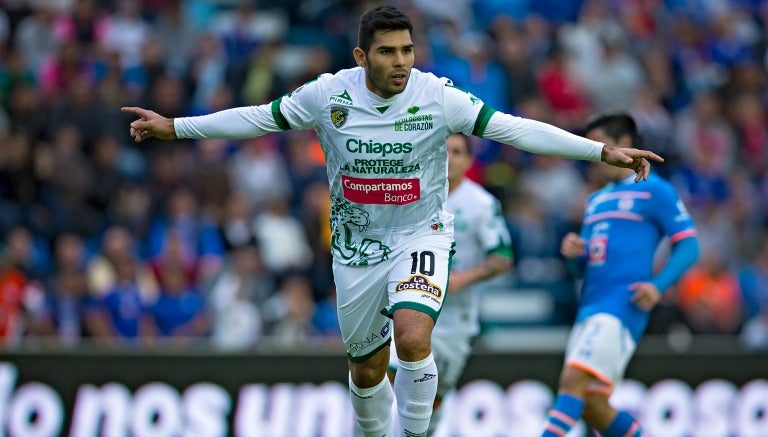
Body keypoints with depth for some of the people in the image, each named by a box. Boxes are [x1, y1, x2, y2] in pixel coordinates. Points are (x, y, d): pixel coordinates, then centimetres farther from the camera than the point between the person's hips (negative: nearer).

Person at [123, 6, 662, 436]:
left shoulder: (438, 97, -16)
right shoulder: (328, 95, -12)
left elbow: (515, 128, -17)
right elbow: (258, 118, 1)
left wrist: (602, 150, -23)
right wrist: (174, 127, 1)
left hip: (420, 235, -2)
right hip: (357, 243, 3)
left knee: (412, 336, -28)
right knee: (367, 370, 13)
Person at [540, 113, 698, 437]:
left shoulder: (654, 191, 1)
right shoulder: (596, 200, 24)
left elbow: (688, 245, -4)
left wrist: (658, 285, -19)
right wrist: (573, 253, 3)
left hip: (621, 306, -9)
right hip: (589, 308, 9)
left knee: (573, 380, -22)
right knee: (590, 405, 4)